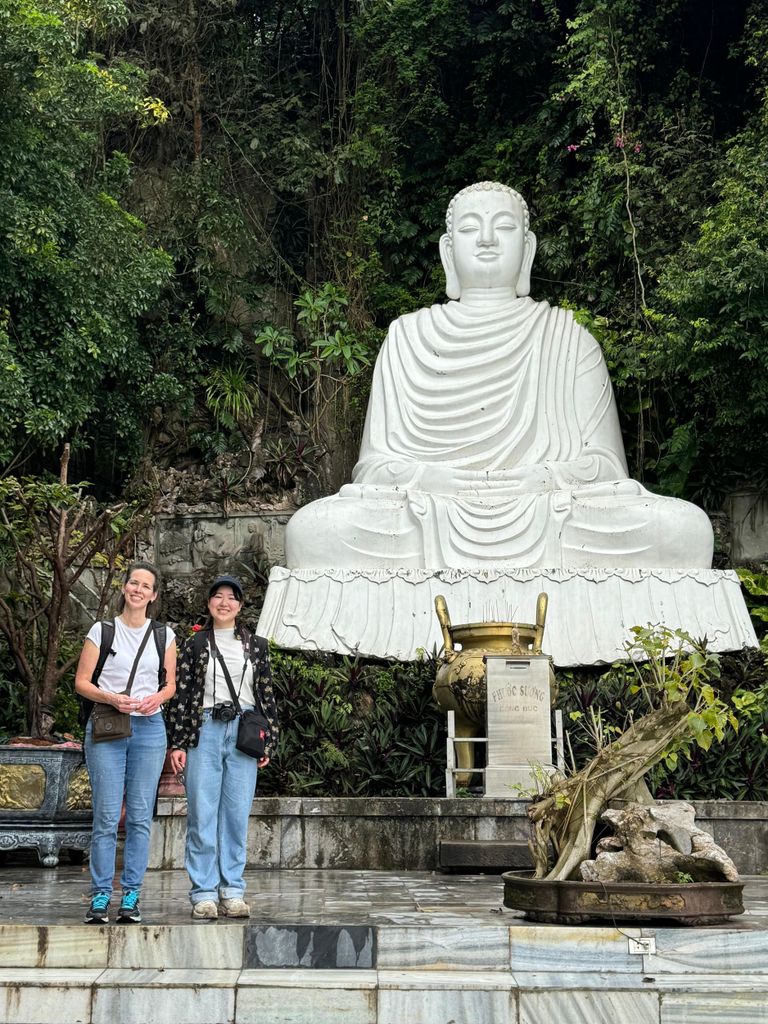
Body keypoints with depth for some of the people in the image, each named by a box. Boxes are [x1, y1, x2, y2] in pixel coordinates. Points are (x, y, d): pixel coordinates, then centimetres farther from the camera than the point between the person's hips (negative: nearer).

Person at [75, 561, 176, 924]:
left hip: (148, 727, 2)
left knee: (140, 816, 2)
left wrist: (157, 698, -7)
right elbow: (81, 682, 1)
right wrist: (112, 699, -15)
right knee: (106, 816, -4)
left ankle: (131, 895, 9)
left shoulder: (164, 635, 10)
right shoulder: (102, 630, 3)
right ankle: (100, 895, 3)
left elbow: (171, 684, 15)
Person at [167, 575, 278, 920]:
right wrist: (177, 743, -2)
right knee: (202, 814, -3)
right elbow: (180, 694, 4)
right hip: (204, 732, -1)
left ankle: (233, 891, 9)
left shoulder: (256, 645, 12)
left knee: (237, 815, 2)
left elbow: (267, 694, 12)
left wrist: (269, 742, 6)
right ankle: (204, 893, 2)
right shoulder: (195, 644, 7)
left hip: (243, 734, 2)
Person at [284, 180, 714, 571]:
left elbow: (605, 463, 7)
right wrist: (429, 477, -12)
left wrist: (535, 478, -13)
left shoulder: (567, 337, 14)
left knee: (686, 527, -27)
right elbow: (375, 464, 10)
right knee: (313, 528, -30)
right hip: (432, 522, 0)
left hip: (552, 524, 0)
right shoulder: (409, 337, 16)